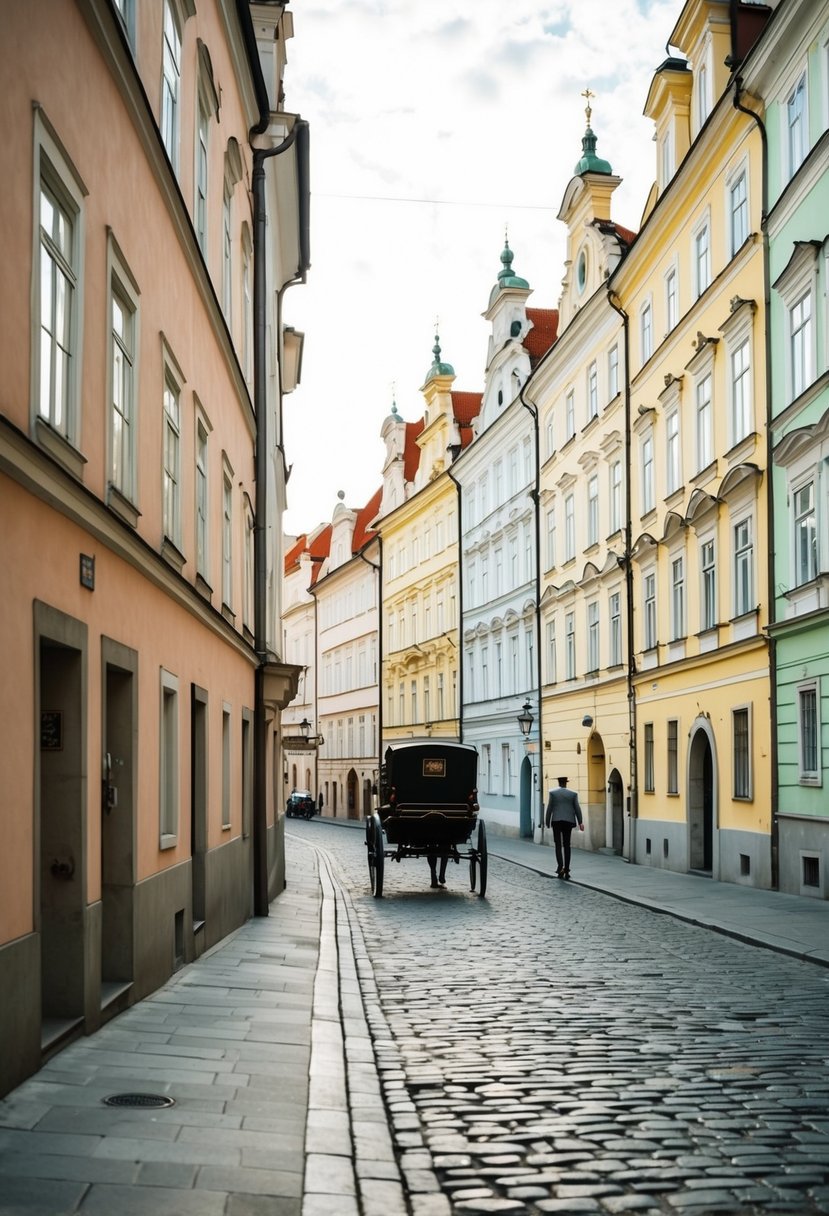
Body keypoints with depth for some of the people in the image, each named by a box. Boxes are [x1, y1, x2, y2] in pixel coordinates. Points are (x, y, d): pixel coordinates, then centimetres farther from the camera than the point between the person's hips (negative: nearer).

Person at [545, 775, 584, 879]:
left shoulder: (553, 793, -1)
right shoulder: (573, 794, 3)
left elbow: (549, 808, -1)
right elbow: (577, 809, 1)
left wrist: (547, 822, 6)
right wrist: (580, 823, 4)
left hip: (556, 821, -1)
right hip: (568, 822, 2)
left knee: (558, 845, 1)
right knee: (566, 845, 9)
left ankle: (561, 866, -20)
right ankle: (566, 870, 6)